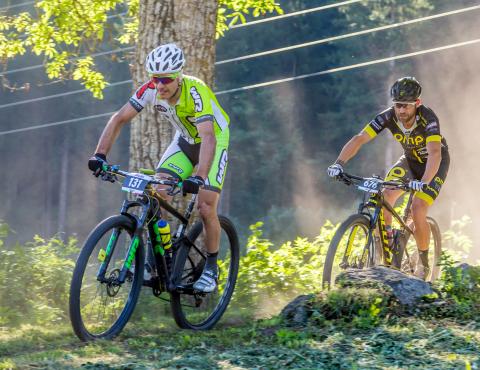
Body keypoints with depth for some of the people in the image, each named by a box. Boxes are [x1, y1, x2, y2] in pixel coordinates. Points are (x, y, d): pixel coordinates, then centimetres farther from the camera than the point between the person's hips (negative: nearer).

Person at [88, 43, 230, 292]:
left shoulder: (196, 92, -36)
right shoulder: (151, 89, -22)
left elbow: (208, 138, -46)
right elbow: (119, 119, -18)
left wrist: (199, 177, -60)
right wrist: (100, 155, -31)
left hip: (215, 141, -5)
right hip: (184, 141, 5)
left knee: (206, 208, -15)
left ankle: (211, 267, 5)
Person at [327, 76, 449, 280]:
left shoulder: (428, 118, -34)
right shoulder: (388, 116, -24)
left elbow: (434, 153, -46)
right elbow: (360, 138, -30)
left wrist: (423, 182, -62)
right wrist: (339, 163, -45)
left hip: (434, 164, -4)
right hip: (410, 160, 4)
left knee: (417, 212, -20)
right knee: (385, 196, -21)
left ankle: (423, 265, 1)